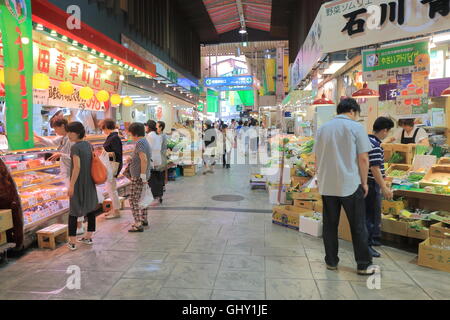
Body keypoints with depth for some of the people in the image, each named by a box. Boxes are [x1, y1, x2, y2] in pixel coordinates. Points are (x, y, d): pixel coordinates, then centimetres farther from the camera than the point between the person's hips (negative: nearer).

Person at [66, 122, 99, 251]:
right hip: (89, 182, 7)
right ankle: (88, 236, 24)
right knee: (90, 207, 13)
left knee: (74, 211, 0)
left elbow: (77, 167, -20)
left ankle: (72, 241, 3)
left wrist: (71, 185, -17)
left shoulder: (75, 147, -15)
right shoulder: (88, 145, 5)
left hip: (78, 182, -7)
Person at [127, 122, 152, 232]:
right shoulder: (145, 141, 13)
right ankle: (144, 220, 32)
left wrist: (143, 176, -25)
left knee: (134, 200, -5)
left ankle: (138, 224, -3)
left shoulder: (140, 142, -17)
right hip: (142, 175, 10)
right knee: (141, 198, 21)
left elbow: (144, 159, -27)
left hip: (138, 176, -10)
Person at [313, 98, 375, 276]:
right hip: (350, 184, -4)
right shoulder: (356, 127, -4)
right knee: (358, 226, 7)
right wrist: (364, 182, 1)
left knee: (330, 225, 11)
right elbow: (363, 158, -8)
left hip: (327, 185, 4)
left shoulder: (323, 128, 10)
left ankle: (331, 261, 19)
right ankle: (363, 265, 15)